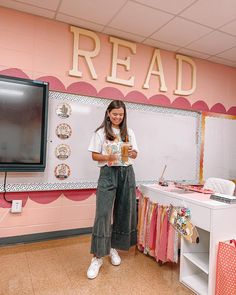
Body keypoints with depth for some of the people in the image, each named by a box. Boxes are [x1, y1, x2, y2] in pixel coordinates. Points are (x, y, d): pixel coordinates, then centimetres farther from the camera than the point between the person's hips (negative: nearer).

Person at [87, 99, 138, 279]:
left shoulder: (129, 132, 10)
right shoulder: (101, 132, 1)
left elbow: (135, 155, 11)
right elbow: (95, 156, 0)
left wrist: (131, 152, -12)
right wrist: (107, 157, -19)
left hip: (127, 173, 4)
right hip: (108, 173, -3)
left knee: (123, 212, 8)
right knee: (103, 213, -8)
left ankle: (114, 248, 28)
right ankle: (97, 257, 3)